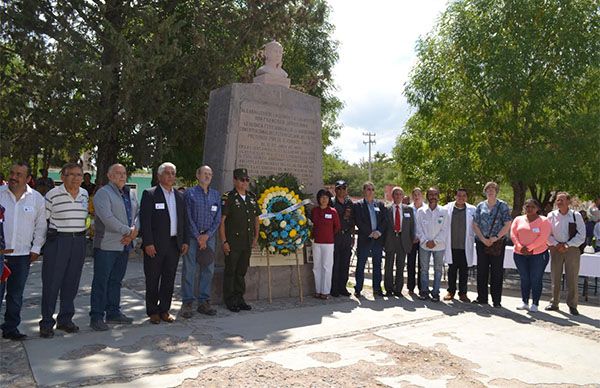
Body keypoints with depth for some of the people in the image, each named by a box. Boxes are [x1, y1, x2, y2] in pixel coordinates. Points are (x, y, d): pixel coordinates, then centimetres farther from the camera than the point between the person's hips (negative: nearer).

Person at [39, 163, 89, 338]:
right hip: (57, 241, -5)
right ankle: (47, 322, 12)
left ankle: (65, 319, 23)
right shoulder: (53, 195, -7)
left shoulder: (85, 194, 8)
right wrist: (49, 238, -3)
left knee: (71, 283, 11)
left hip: (79, 242, 5)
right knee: (51, 283, 0)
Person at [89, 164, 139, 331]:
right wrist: (128, 231, -16)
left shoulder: (131, 194, 15)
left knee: (116, 280, 15)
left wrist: (134, 230, -7)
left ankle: (113, 312, 25)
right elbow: (107, 218, -19)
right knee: (101, 281, 0)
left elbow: (138, 214, 12)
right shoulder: (103, 193, -8)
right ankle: (96, 317, 7)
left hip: (125, 244, 7)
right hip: (106, 245, -7)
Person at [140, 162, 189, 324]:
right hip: (155, 245, -5)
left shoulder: (180, 196, 13)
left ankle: (164, 310, 22)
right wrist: (148, 243, -15)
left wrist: (185, 241, 7)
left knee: (169, 279, 11)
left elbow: (184, 220, 14)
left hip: (174, 244, 5)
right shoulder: (149, 194, -3)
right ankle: (153, 312, 18)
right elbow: (145, 220, -9)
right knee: (153, 280, 6)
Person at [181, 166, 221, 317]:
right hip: (192, 236, -4)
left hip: (209, 237, 4)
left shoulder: (216, 195, 12)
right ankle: (187, 303, 4)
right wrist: (198, 237, -9)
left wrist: (207, 235, -5)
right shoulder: (189, 193, 1)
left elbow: (218, 218, 8)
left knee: (208, 269, 5)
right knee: (189, 269, -3)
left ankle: (204, 302, 14)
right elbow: (188, 217, -5)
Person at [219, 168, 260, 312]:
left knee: (242, 272, 14)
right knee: (230, 272, 4)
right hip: (232, 243, -6)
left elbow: (256, 218, 20)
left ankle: (239, 299, 24)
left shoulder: (252, 198, 12)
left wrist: (256, 237, 13)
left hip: (247, 243, 6)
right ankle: (230, 301, 14)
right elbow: (221, 221, -11)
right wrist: (224, 241, -15)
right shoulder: (228, 198, -7)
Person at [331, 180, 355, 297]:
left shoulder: (349, 203, 12)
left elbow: (352, 220, 16)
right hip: (335, 237, -5)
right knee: (335, 264, -3)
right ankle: (334, 289, 6)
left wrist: (352, 236, 13)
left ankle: (342, 287, 17)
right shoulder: (331, 203, -4)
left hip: (347, 237, 5)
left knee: (345, 264, 8)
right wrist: (343, 217, -11)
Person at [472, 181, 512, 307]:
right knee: (481, 270, 7)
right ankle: (482, 298, 17)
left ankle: (496, 300, 8)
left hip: (498, 243, -3)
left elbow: (507, 225, -4)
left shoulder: (503, 206, 2)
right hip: (481, 242, 3)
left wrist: (496, 238, -12)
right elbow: (475, 225, 6)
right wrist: (483, 239, -6)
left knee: (497, 271, 0)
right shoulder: (480, 206, 9)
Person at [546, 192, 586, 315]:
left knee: (572, 279, 1)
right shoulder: (552, 216, 1)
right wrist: (556, 244, -10)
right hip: (556, 249, 1)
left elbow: (581, 235, -4)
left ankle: (572, 305, 12)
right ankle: (554, 303, 16)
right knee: (555, 277, 6)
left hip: (572, 249, -1)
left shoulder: (576, 216, -3)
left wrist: (567, 245, -12)